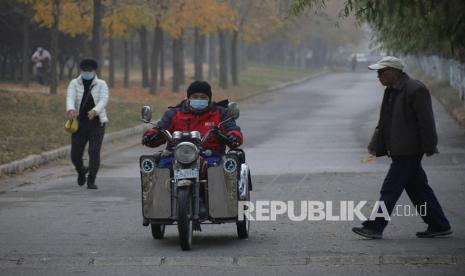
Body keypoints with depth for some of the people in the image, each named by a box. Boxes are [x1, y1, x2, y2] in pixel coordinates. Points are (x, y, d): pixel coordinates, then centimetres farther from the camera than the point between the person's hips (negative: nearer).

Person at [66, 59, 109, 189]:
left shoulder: (101, 85, -1)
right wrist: (71, 110, -40)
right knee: (75, 154, -1)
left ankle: (91, 181, -5)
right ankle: (81, 171, 33)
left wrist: (95, 111, -39)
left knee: (94, 152, -15)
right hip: (80, 124, 1)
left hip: (96, 123, -1)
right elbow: (70, 98, -16)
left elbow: (103, 100, -17)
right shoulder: (74, 84, 1)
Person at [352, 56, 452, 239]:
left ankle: (375, 227, -6)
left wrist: (429, 148, -16)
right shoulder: (391, 91, 14)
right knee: (418, 189, 11)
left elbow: (426, 121, -15)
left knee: (390, 189, -8)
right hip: (399, 151, 9)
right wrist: (375, 146, 11)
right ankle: (439, 226, 17)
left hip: (409, 151, -9)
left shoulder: (416, 90, -14)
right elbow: (383, 122, 19)